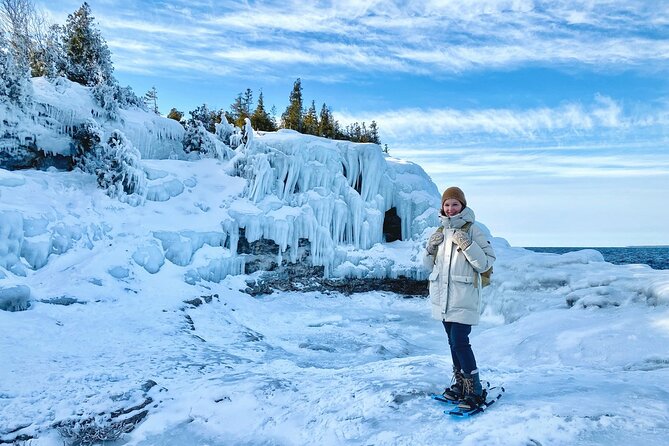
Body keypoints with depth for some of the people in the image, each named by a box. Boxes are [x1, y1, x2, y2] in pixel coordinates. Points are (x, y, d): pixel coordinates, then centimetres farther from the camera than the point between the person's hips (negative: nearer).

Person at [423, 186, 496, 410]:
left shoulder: (472, 230, -6)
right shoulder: (440, 231, 11)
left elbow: (485, 263, -11)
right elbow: (429, 265, 16)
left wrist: (467, 245, -22)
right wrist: (430, 247, -3)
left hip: (463, 298, -6)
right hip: (442, 297, 6)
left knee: (460, 342, -11)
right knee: (454, 342, 15)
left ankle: (475, 391, 0)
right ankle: (460, 384, 27)